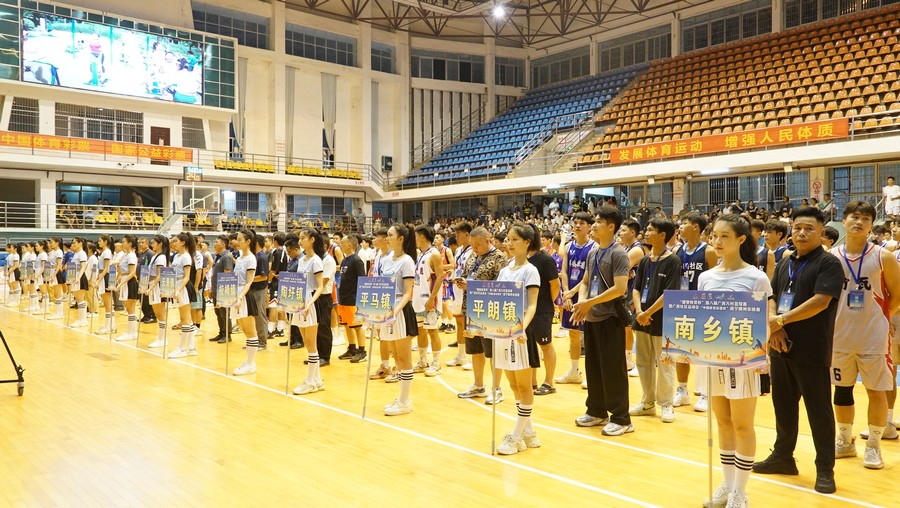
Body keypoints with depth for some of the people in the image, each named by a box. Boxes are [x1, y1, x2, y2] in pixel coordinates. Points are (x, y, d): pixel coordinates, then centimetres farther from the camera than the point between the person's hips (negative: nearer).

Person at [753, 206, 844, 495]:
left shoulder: (829, 264, -7)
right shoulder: (784, 264, 13)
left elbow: (820, 302, -19)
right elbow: (771, 297, 11)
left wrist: (780, 320, -16)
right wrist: (773, 326, -8)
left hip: (812, 351, -7)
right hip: (781, 346, 7)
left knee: (818, 409, 1)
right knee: (783, 403, 15)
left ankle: (825, 469, 13)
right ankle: (783, 456, 29)